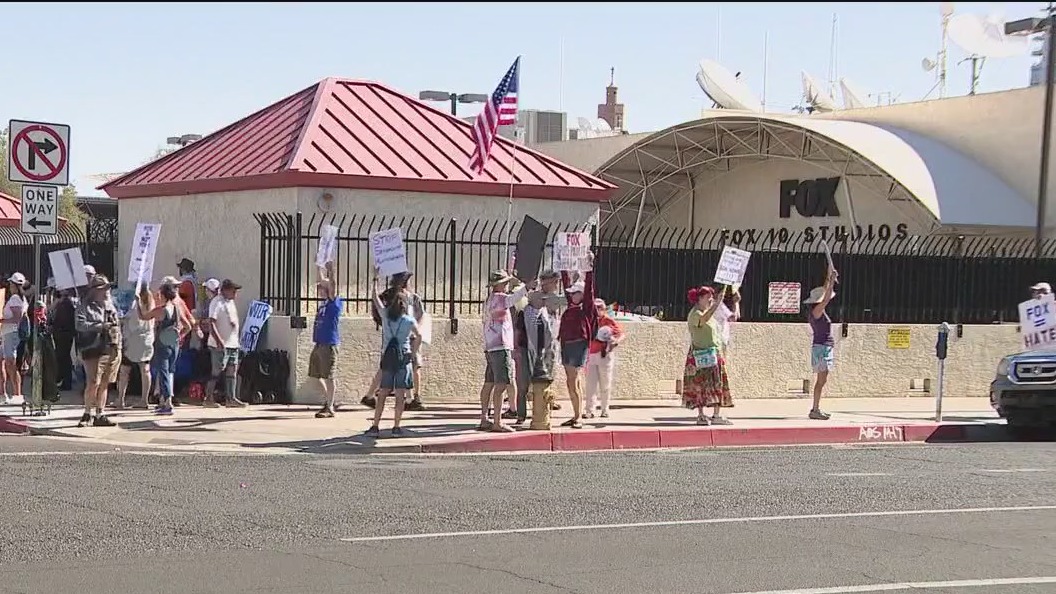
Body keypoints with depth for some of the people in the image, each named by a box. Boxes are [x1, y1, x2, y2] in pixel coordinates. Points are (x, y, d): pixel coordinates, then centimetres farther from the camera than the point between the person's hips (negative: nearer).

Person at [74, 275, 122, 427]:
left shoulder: (110, 306, 18)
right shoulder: (85, 306, -3)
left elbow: (117, 327, 24)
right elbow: (80, 324, -17)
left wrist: (118, 346, 15)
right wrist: (100, 326, -22)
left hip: (111, 351, 6)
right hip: (94, 351, -6)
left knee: (104, 384, 8)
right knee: (93, 383, -11)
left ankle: (99, 415, 14)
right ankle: (87, 414, 5)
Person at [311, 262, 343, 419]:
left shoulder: (335, 303, -6)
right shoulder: (325, 302, 14)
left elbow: (333, 287, -23)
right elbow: (322, 283, 28)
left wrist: (331, 271, -24)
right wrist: (321, 270, 32)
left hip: (329, 345, -9)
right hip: (319, 345, 9)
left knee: (328, 376, -6)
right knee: (318, 376, 12)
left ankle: (329, 408, -2)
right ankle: (328, 401, 23)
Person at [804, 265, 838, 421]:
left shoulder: (817, 310, 11)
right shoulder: (816, 311, -13)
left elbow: (825, 293, 21)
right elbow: (826, 299, -24)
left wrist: (829, 278, 19)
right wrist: (832, 281, -19)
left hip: (823, 348, 10)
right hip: (821, 347, -10)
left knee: (821, 380, 12)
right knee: (821, 380, -11)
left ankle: (816, 409, 15)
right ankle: (815, 410, -12)